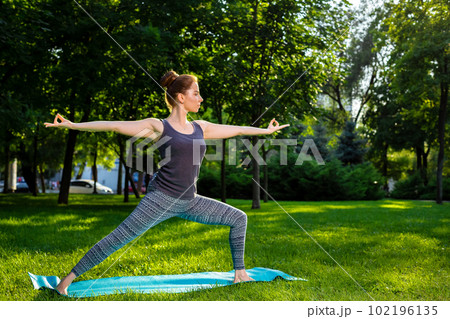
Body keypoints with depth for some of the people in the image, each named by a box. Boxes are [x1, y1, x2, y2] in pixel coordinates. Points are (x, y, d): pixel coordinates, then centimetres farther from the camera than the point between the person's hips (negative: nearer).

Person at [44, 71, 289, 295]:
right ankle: (68, 279, -6)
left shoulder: (200, 128, 13)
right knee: (118, 238, -14)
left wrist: (266, 130, 35)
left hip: (190, 202, 7)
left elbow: (235, 130, 25)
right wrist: (72, 125, -10)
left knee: (238, 218, 9)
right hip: (162, 198, -6)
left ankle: (239, 272, 21)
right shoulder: (158, 127, -3)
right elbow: (114, 125, -6)